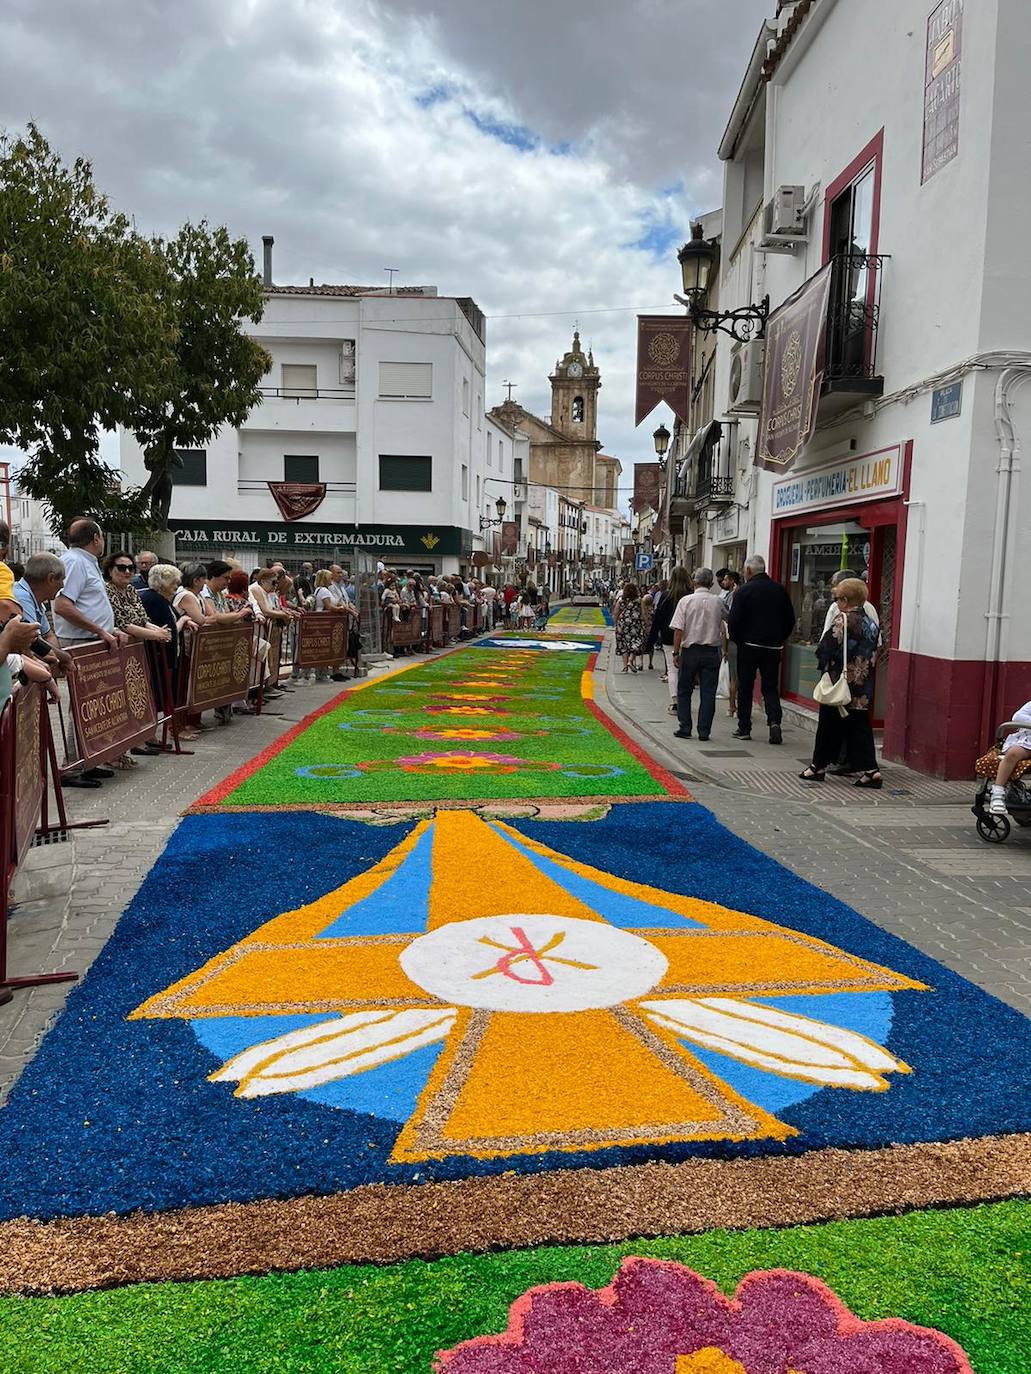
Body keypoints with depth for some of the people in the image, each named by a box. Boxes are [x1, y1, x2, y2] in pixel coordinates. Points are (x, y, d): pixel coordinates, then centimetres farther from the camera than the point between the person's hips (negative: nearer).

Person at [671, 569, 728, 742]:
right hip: (712, 651, 1)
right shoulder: (718, 601, -1)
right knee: (708, 693, 6)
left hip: (690, 651, -1)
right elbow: (727, 619, 15)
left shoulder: (686, 600, -7)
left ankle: (684, 729, 10)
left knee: (684, 691, 12)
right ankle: (704, 731, 6)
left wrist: (676, 652, -5)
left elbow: (678, 630, -10)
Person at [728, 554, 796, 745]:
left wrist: (736, 640, 4)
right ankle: (775, 720, -11)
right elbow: (790, 619, 7)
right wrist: (780, 639, 16)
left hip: (749, 645, -3)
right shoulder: (780, 590, 4)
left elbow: (734, 620, -12)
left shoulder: (743, 591, -10)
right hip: (773, 647, 3)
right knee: (771, 686, 11)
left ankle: (744, 729, 12)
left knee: (745, 688, 8)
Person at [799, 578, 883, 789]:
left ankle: (819, 766, 16)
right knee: (860, 726, 8)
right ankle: (870, 770, 3)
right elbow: (875, 652, 11)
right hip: (863, 688, 6)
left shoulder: (843, 620, -14)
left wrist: (823, 663, 4)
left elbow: (826, 648, -14)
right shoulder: (872, 623, 8)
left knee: (829, 723, 6)